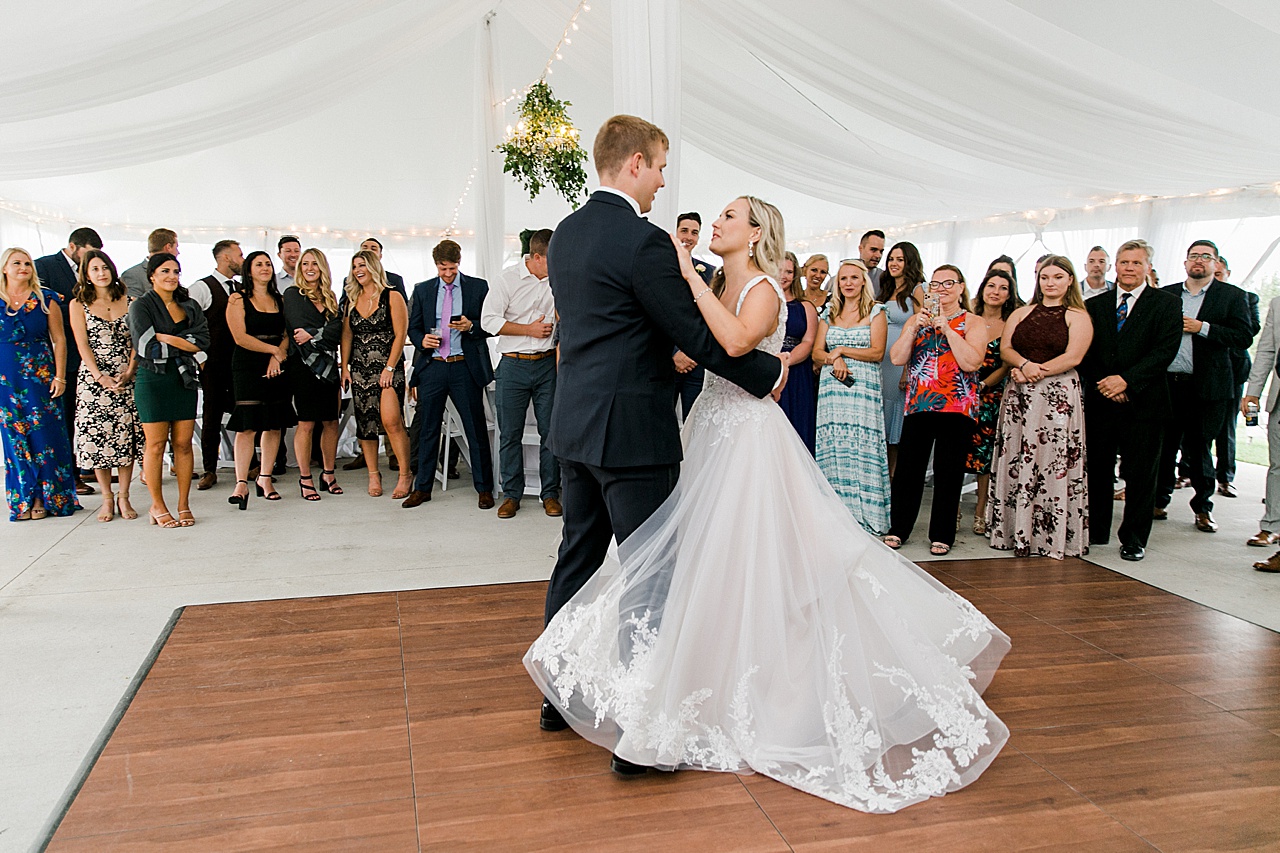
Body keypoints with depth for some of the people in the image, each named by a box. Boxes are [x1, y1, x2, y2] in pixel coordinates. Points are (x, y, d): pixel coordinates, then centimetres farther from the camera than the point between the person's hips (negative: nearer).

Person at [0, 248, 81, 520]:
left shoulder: (46, 300, 3)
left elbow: (59, 340, 2)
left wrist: (60, 377, -5)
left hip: (41, 378, -1)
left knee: (44, 436, -2)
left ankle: (45, 498, 8)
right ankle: (24, 500, 14)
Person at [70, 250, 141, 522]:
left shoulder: (127, 301, 9)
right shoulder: (78, 304, 6)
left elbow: (136, 341, 5)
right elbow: (82, 345, -1)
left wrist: (129, 372, -9)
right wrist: (101, 378, -12)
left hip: (126, 379, 1)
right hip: (93, 378, -1)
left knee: (126, 435, -2)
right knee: (97, 436, -2)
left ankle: (124, 497, 7)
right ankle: (107, 499, 8)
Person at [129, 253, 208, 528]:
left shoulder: (190, 306, 14)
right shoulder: (141, 306, 0)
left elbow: (203, 341, -2)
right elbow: (146, 347, -12)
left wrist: (163, 337, -8)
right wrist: (183, 344, -5)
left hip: (184, 379, 4)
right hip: (153, 379, -4)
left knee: (183, 443, 3)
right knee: (156, 443, -1)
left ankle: (184, 505, 11)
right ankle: (157, 507, 9)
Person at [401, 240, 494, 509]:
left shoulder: (478, 287, 4)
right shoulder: (422, 290, 11)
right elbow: (413, 326, 14)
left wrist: (471, 327, -16)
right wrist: (421, 340, -7)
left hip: (465, 368, -2)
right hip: (432, 366, 2)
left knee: (476, 430, 2)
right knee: (428, 429, 8)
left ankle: (484, 489, 11)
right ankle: (422, 488, 19)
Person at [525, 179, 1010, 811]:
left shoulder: (763, 290, -12)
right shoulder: (718, 288, 12)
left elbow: (737, 340, -33)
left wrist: (691, 279, -28)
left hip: (747, 434, -8)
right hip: (712, 429, 8)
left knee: (743, 559, -2)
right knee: (702, 550, 14)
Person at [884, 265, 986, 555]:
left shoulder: (973, 322, 5)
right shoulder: (917, 319, 14)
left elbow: (971, 363, -11)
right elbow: (897, 358, 2)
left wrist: (947, 328, -12)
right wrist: (915, 327, -9)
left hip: (957, 407, -2)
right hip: (917, 404, 2)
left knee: (948, 471, 2)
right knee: (907, 468, 1)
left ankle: (942, 535, 12)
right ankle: (898, 529, 13)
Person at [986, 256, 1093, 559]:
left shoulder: (1078, 317, 4)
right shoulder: (1021, 313, 16)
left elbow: (1072, 357, -7)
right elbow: (1005, 349, 7)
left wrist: (1036, 373, -14)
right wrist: (1024, 365, -13)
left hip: (1059, 395, -4)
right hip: (1019, 397, 4)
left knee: (1053, 463, -5)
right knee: (1016, 462, 3)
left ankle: (1054, 537, -1)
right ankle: (1017, 532, 9)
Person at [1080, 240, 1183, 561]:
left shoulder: (1166, 304, 3)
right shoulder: (1094, 305, 11)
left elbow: (1166, 350, -9)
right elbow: (1084, 353, 6)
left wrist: (1126, 380, -17)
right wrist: (1104, 385, -8)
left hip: (1143, 402, -2)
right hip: (1100, 401, 2)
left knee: (1140, 472, 3)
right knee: (1097, 468, 7)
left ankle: (1134, 538, 13)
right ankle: (1096, 531, 19)